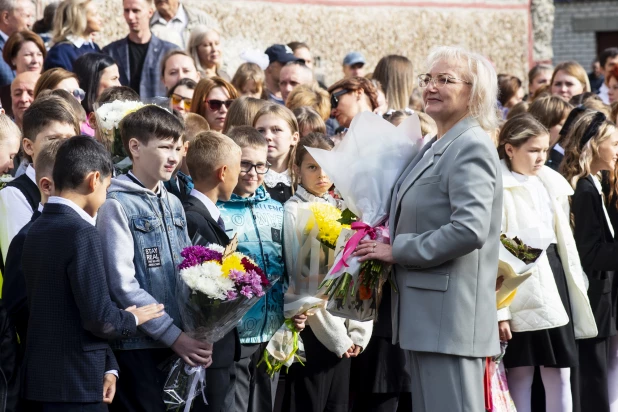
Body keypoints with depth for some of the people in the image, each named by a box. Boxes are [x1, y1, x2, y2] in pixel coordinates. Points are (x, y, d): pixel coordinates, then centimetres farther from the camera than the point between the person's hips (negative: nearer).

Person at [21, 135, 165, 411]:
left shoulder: (38, 230, 10)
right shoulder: (81, 233, -16)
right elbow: (100, 317, -19)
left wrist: (107, 365, 8)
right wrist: (132, 320, 1)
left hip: (41, 378, 8)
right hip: (74, 386, -8)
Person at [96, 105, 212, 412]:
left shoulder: (173, 204, 14)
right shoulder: (117, 205, -8)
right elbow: (123, 285, -14)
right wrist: (173, 335, -16)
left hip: (179, 344, 7)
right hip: (137, 347, -6)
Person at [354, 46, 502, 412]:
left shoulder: (471, 148, -12)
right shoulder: (437, 147, 17)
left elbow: (469, 229, -24)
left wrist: (397, 251, -15)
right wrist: (387, 242, 8)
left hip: (452, 313, -10)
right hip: (429, 315, 10)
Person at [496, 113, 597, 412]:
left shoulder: (550, 183, 12)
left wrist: (574, 287, 14)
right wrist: (499, 310, -19)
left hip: (554, 277, 7)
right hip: (523, 289, -7)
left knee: (560, 375, 8)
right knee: (521, 378, 1)